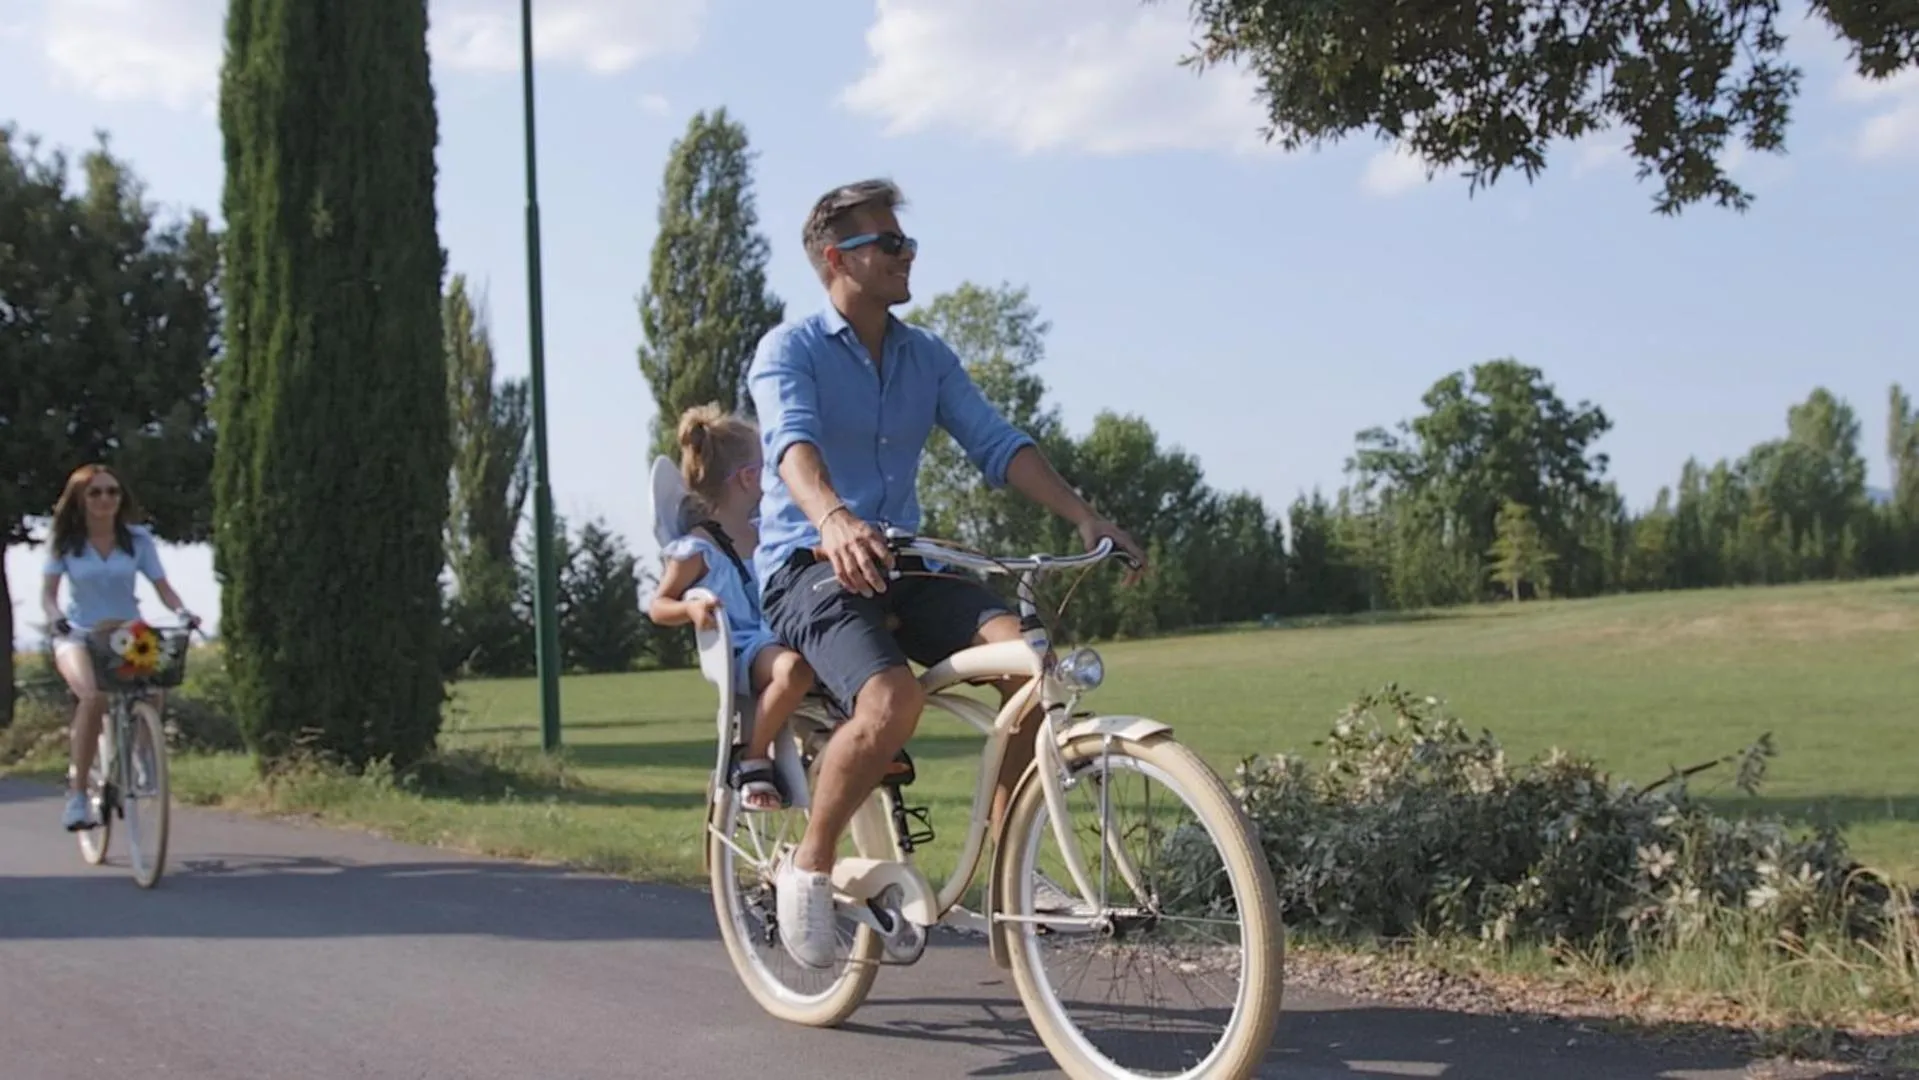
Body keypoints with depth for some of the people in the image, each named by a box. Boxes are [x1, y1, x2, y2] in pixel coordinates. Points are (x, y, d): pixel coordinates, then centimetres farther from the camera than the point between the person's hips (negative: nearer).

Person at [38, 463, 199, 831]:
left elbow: (162, 586, -4)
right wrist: (55, 617, -30)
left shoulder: (138, 539, 0)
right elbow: (49, 591, -8)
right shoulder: (65, 541, -2)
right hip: (79, 636, -2)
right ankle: (77, 795, -26)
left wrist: (182, 612, -25)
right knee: (93, 696, -32)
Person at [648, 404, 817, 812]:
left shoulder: (767, 534, 19)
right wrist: (690, 609, -21)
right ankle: (753, 762, -21)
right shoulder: (699, 547, -4)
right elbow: (658, 606, -1)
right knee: (794, 667, -40)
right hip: (741, 652, -8)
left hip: (781, 640, 8)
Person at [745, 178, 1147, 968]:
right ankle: (809, 865, -9)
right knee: (892, 699, -34)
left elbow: (997, 444, 3)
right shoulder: (789, 350, -4)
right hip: (811, 568, -5)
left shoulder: (928, 359, 13)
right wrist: (835, 522, -45)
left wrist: (1084, 518, -12)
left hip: (903, 564, 5)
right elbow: (793, 442, -24)